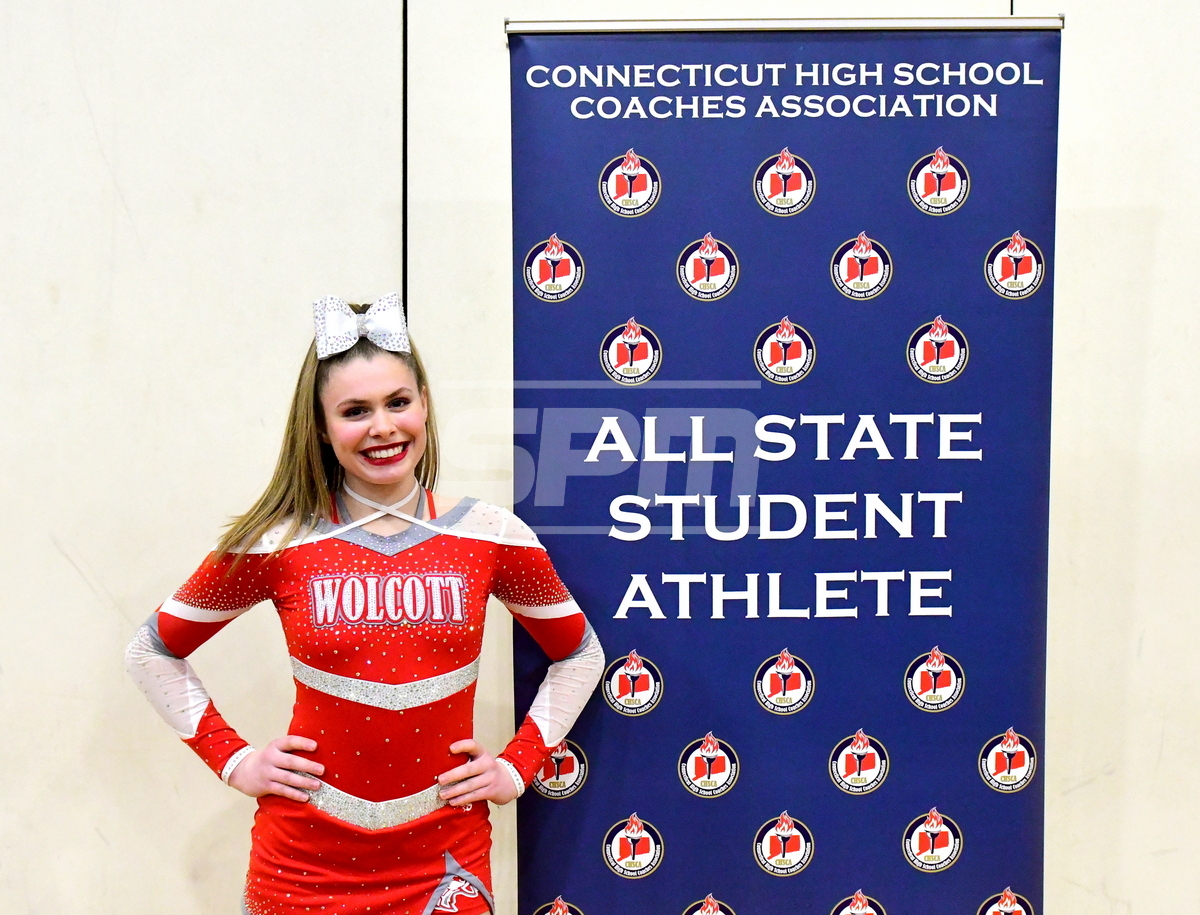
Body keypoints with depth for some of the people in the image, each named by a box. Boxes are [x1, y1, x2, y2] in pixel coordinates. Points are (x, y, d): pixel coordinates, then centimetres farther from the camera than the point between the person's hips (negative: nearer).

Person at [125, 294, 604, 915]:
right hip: (304, 862, 0)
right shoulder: (277, 544, -8)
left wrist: (519, 764, 1)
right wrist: (231, 759, -1)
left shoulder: (491, 538, -5)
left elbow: (580, 654, 9)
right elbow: (151, 652, 6)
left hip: (443, 862, 0)